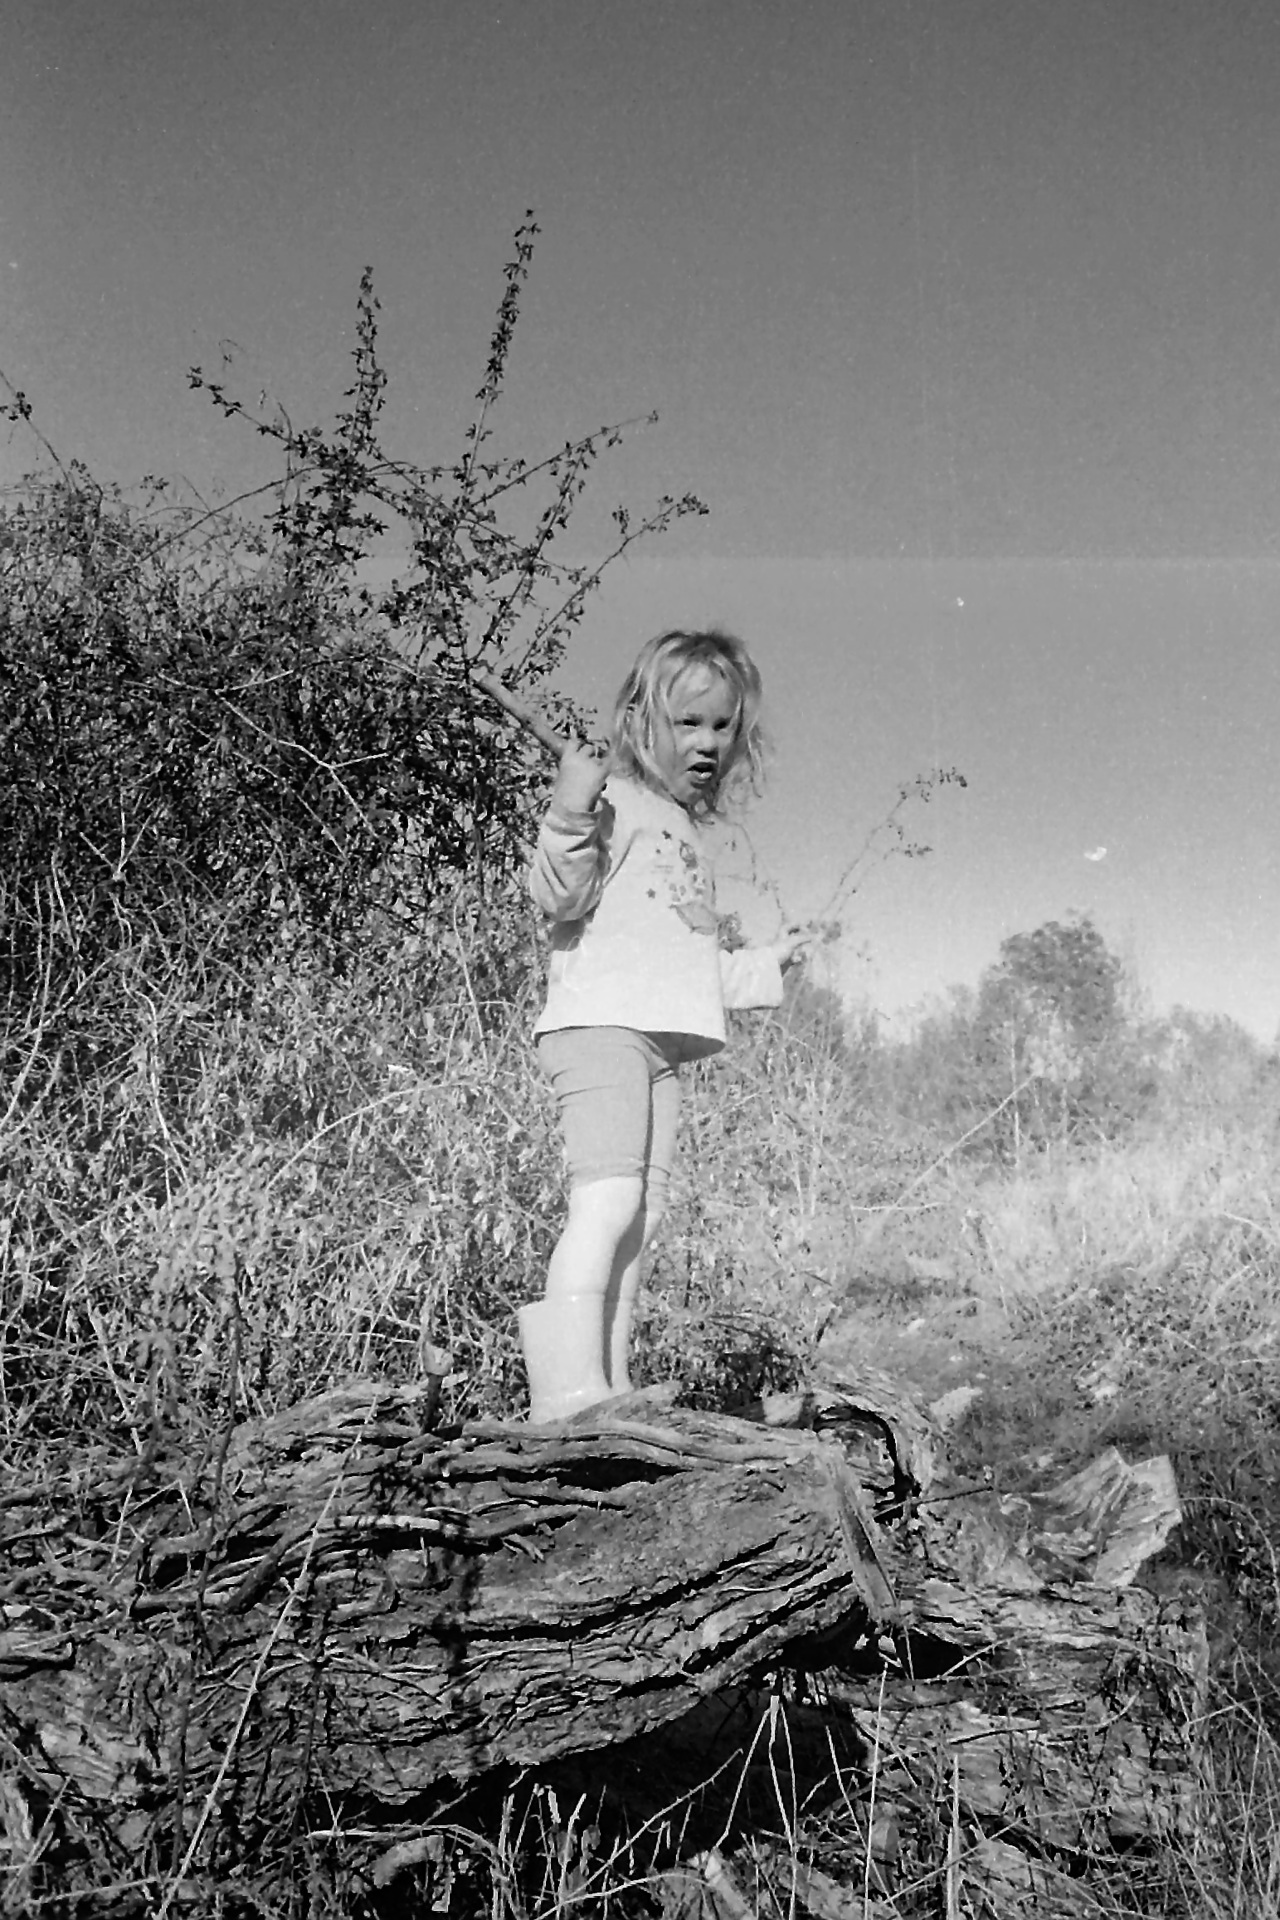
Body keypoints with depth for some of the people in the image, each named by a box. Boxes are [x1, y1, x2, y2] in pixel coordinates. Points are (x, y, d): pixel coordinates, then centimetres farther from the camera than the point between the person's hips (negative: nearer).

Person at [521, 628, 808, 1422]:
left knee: (642, 1217, 5)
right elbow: (560, 897, -15)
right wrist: (569, 817, -29)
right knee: (609, 1199, -19)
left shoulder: (693, 835, 28)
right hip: (601, 1022, -9)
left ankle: (609, 1383, 10)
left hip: (663, 1038, 9)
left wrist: (765, 964, 37)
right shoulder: (617, 799, 0)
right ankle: (570, 1391, -19)